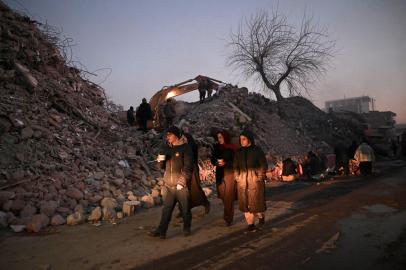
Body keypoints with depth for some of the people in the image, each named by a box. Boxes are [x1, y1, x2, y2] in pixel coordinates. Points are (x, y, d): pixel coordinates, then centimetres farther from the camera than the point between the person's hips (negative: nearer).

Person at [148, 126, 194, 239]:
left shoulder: (185, 148, -6)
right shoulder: (167, 148, 12)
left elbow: (188, 167, -11)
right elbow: (163, 166, 18)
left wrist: (182, 182, -17)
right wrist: (161, 161, -4)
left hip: (182, 184, -4)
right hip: (169, 185, 5)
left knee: (185, 208, 9)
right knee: (167, 208, 3)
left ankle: (187, 228, 27)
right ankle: (161, 231, 7)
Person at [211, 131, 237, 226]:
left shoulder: (232, 148, -5)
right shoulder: (216, 147, 8)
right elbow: (212, 160, 11)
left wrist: (225, 163, -18)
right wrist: (217, 162, -10)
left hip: (230, 173, -4)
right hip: (220, 174, 4)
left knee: (229, 197, -6)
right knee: (223, 196, 9)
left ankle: (228, 218, 3)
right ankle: (227, 215, 30)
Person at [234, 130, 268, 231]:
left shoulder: (257, 150, -5)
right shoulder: (239, 152, 6)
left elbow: (264, 165, -2)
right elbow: (236, 166, 14)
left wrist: (260, 177, -6)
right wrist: (237, 177, 5)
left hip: (255, 180, -3)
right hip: (242, 180, 3)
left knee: (257, 201, 3)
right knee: (245, 202, 3)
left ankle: (261, 216, 34)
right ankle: (250, 224, 15)